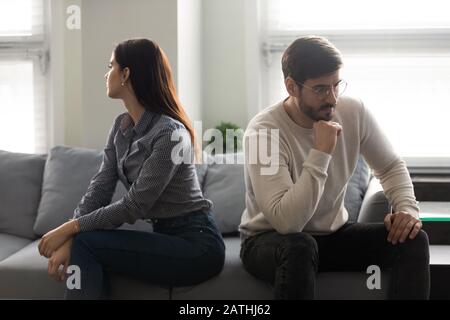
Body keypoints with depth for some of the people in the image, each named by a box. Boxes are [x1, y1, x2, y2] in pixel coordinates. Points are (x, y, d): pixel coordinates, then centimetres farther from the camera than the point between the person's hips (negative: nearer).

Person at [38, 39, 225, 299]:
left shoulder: (170, 133, -19)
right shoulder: (121, 126, 7)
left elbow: (134, 207, -20)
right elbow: (100, 189, -1)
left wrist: (71, 228, -17)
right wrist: (67, 238, -14)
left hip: (197, 246, -7)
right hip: (167, 239, 7)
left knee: (85, 244, -18)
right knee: (77, 244, -13)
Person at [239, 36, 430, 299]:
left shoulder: (353, 112, -9)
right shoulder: (264, 131, -25)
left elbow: (391, 166, 6)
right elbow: (286, 222, -34)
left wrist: (408, 208, -14)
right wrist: (320, 153, -36)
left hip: (333, 233, 5)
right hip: (271, 238, -5)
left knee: (414, 239, -16)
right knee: (300, 247, -39)